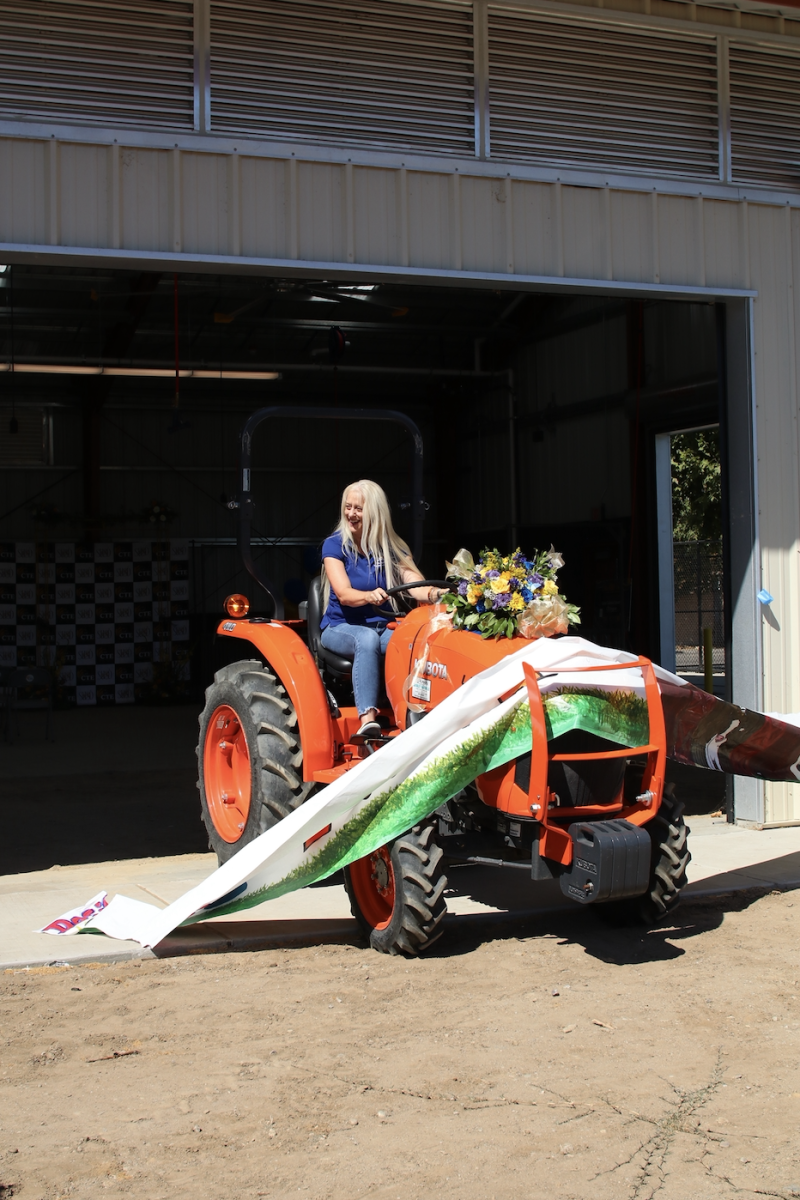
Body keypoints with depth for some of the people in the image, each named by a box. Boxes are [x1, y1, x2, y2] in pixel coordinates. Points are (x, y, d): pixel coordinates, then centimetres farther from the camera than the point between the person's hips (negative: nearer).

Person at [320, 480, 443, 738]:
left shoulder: (391, 548, 4)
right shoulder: (335, 545, -4)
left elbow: (415, 585, -12)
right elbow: (344, 594, -19)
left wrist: (433, 594, -37)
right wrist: (370, 596, -42)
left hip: (383, 627, 3)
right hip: (340, 628, -2)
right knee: (367, 638, -38)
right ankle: (368, 719, -50)